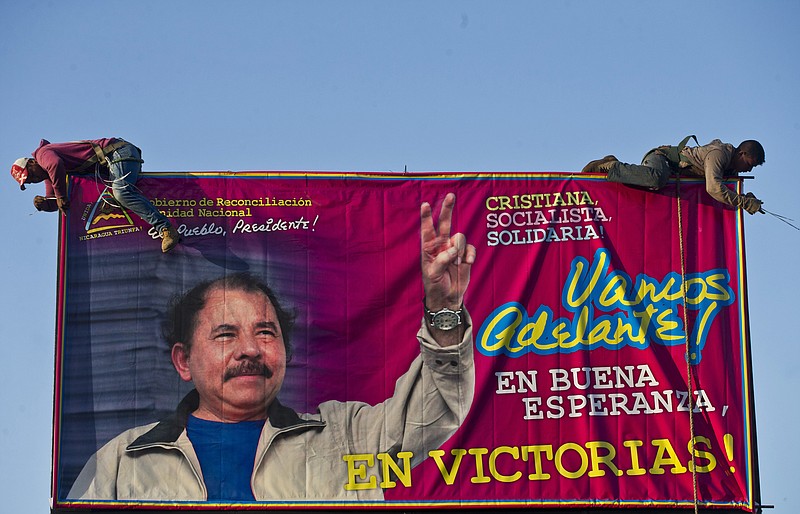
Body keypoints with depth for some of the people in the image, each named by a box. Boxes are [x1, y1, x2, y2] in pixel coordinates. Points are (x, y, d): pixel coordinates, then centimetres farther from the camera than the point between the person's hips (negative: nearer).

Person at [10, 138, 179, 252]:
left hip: (118, 151, -11)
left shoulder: (43, 153, -7)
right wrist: (44, 203, -1)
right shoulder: (49, 174, 23)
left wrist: (61, 196, -21)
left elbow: (56, 165, -31)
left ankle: (165, 229, -41)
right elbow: (55, 203, 23)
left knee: (121, 192, -30)